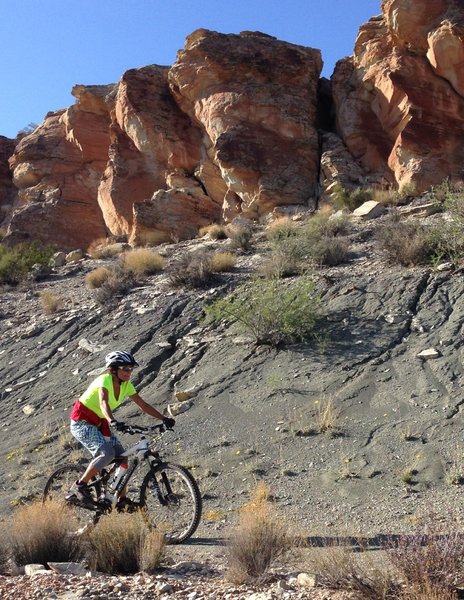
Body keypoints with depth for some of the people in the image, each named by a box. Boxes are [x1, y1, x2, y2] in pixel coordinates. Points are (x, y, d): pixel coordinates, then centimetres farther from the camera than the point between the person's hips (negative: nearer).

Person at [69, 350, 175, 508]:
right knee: (107, 453, -25)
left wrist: (164, 419, -13)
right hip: (82, 422, -7)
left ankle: (122, 500, 4)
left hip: (99, 424, 7)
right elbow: (104, 403, -42)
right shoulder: (105, 380, -24)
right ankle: (80, 486, -9)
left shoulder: (126, 385, -3)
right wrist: (112, 422, -60)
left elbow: (143, 405, -3)